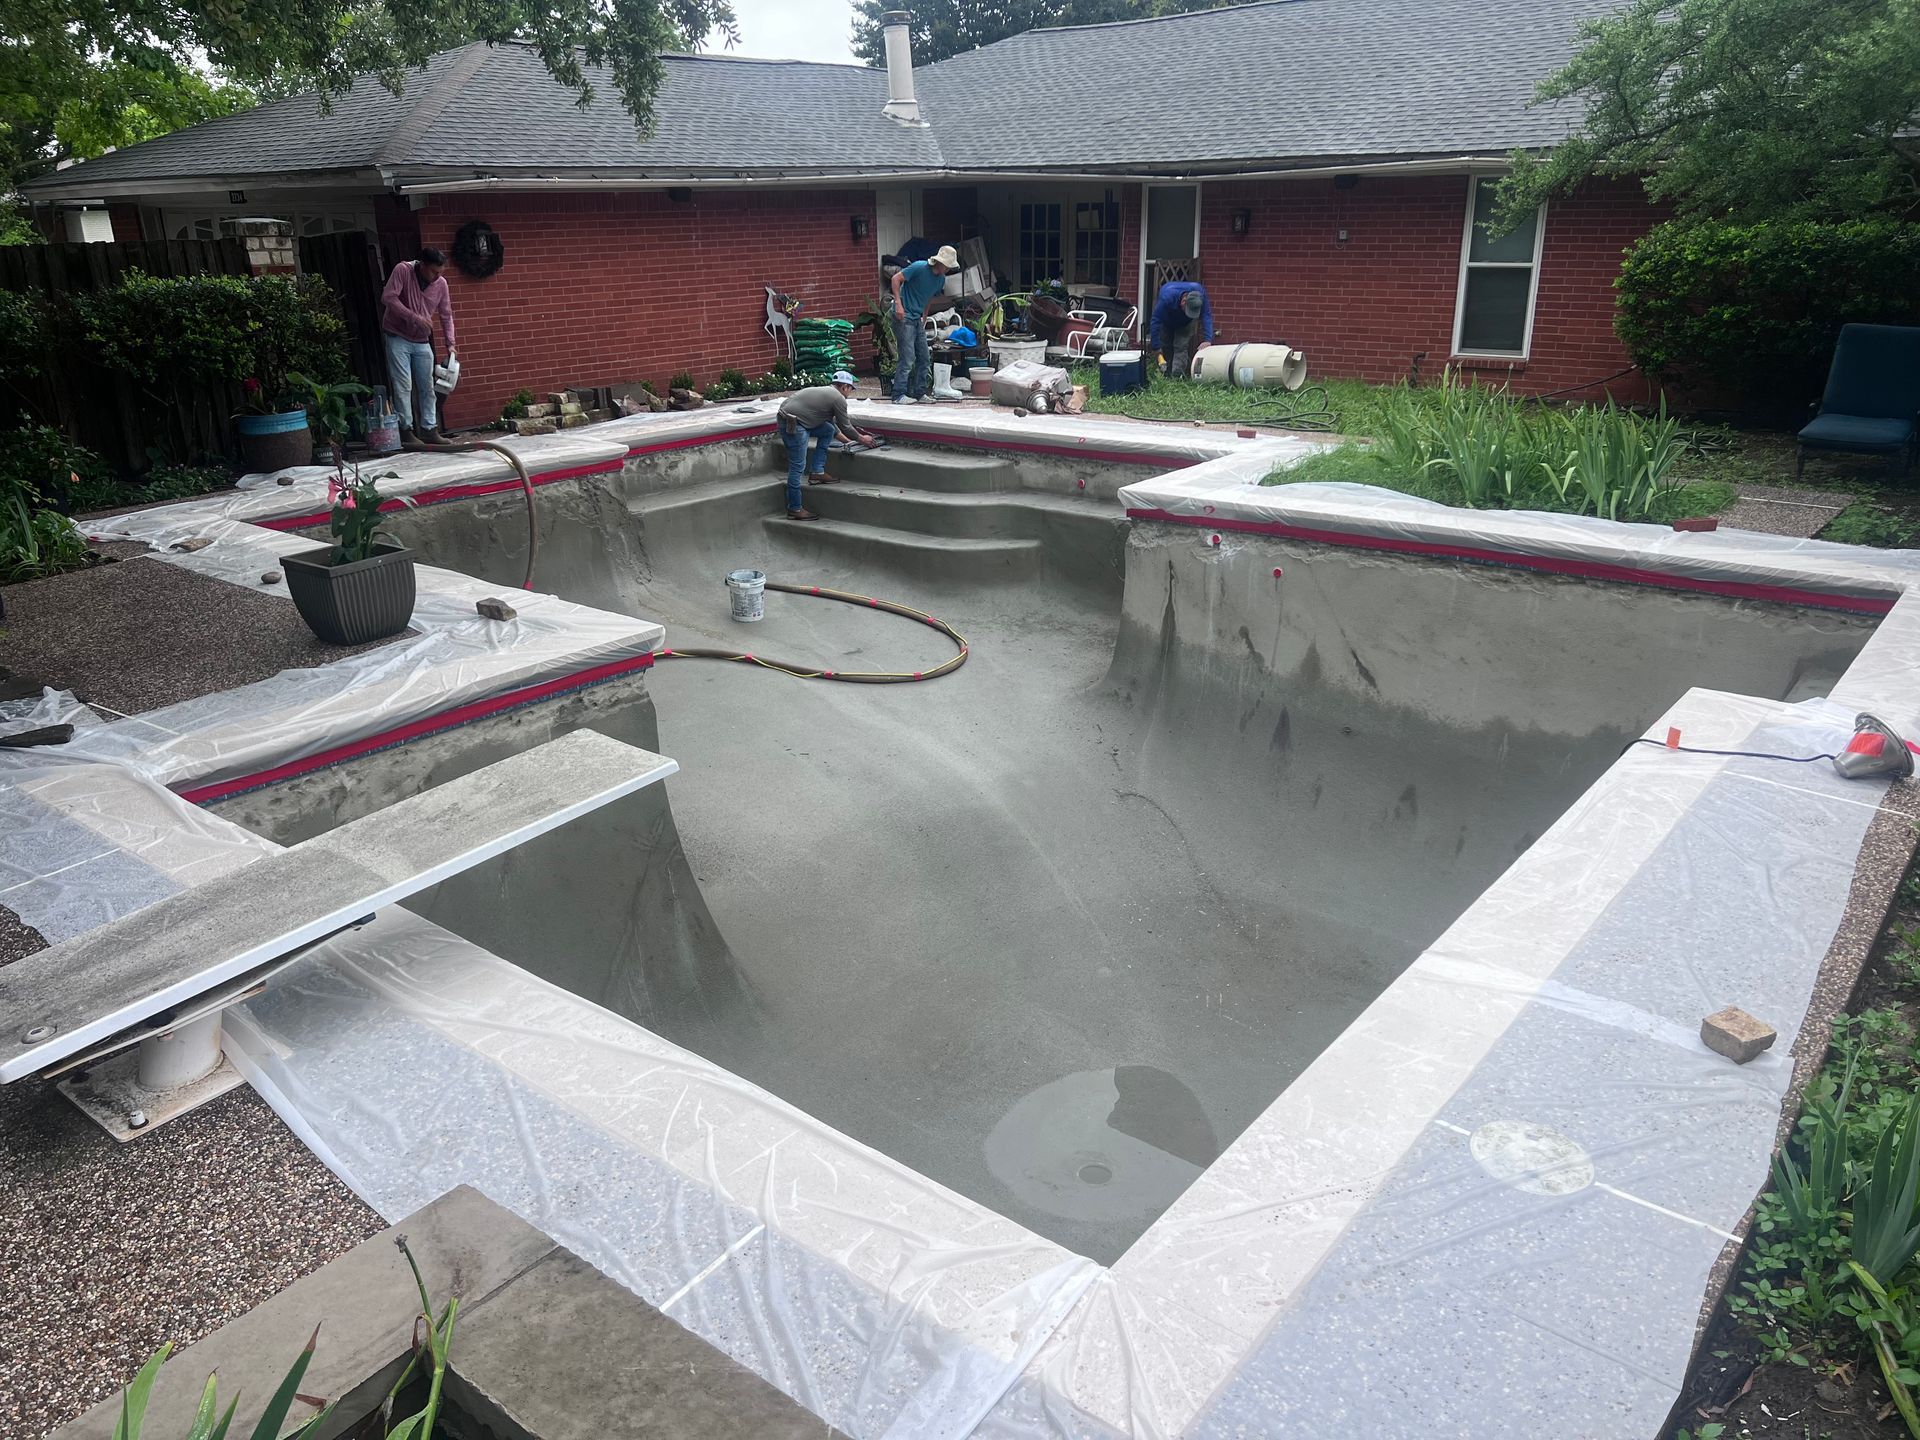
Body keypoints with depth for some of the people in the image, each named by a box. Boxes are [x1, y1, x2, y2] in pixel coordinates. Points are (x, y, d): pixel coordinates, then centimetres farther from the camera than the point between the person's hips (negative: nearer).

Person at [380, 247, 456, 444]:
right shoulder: (402, 270, -15)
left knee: (427, 386, 5)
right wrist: (415, 318, -27)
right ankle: (406, 430, -3)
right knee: (403, 385, -7)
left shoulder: (441, 283, -2)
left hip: (422, 341, 5)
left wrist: (450, 343, -3)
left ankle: (429, 429, 10)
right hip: (398, 337, -5)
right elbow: (388, 298, -21)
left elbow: (446, 315, 6)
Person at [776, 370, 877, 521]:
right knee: (797, 466, -6)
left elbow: (835, 424, 35)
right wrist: (861, 439, 20)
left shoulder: (826, 391, 25)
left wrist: (847, 440, 40)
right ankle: (794, 509, 0)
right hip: (793, 424, -10)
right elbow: (845, 427, 5)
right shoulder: (838, 398, -4)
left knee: (828, 430, 18)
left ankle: (818, 473, 16)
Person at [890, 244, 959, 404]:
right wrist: (898, 304, -20)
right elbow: (896, 279, -13)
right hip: (904, 317, -8)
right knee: (908, 358, -10)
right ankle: (899, 395, -4)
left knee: (925, 358, 9)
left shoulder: (941, 279, 8)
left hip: (917, 319, 8)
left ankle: (920, 393, 18)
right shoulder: (919, 267, -16)